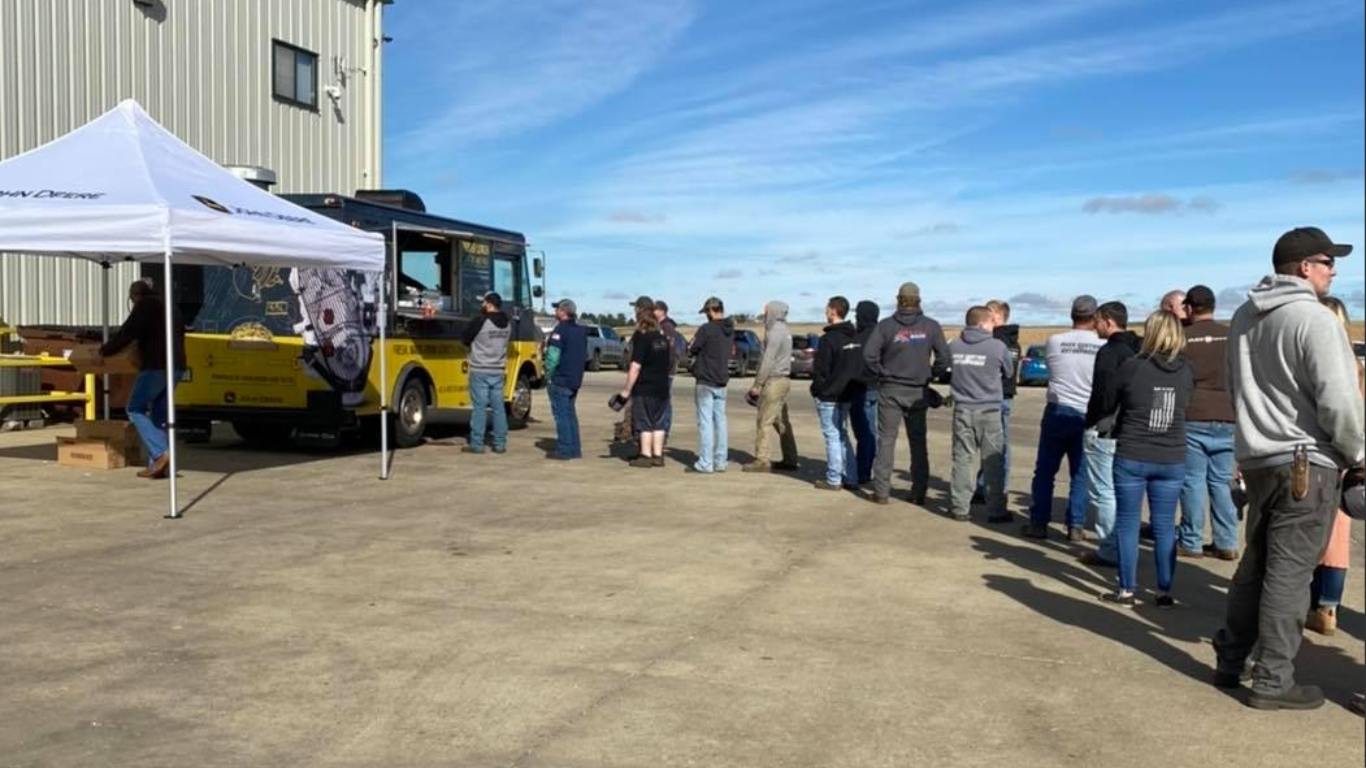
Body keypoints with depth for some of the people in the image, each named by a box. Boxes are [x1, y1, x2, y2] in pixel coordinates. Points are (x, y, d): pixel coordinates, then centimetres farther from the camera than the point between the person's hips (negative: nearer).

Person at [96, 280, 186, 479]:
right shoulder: (170, 307, 23)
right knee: (159, 415, 10)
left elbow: (126, 333, -8)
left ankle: (160, 453, -16)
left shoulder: (145, 306, -2)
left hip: (155, 366, -8)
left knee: (135, 409, -1)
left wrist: (103, 352, 2)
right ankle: (157, 465, 5)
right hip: (175, 366, 8)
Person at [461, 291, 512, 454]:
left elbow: (464, 339, -2)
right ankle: (500, 444, 10)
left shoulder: (479, 322, -13)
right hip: (498, 371, 5)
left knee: (479, 407, -2)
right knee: (498, 407, 8)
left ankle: (476, 444, 0)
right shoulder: (507, 324, 6)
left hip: (480, 371, -5)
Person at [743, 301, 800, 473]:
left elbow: (768, 361, -18)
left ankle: (762, 460, -5)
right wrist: (760, 382, 14)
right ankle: (790, 460, 14)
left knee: (764, 421, -6)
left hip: (774, 381, -10)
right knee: (782, 422, 12)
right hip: (783, 380, 10)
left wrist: (757, 384, -14)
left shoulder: (775, 332, -13)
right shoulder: (784, 331, 16)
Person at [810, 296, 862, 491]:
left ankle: (833, 480, 4)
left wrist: (817, 390, -2)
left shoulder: (829, 338, -18)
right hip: (847, 395, 8)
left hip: (830, 395, -8)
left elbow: (820, 370, -17)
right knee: (842, 435, 16)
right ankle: (850, 478, 16)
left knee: (832, 436, -1)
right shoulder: (855, 337, 7)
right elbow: (859, 366, 12)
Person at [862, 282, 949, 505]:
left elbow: (869, 354, -15)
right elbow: (943, 357, -7)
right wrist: (930, 376, 6)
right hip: (918, 392, 2)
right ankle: (919, 493, 13)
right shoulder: (931, 326, -2)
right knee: (918, 443, 11)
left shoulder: (886, 325, -6)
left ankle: (881, 491, 3)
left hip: (891, 390, -1)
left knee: (886, 440, 4)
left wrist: (881, 374, -1)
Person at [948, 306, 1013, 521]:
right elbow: (1008, 372, 7)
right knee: (993, 462, 6)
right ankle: (996, 511, 10)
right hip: (989, 410, -3)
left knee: (962, 459, 8)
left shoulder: (954, 346, -1)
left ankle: (960, 508, 11)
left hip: (962, 410, 3)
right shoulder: (997, 346, -9)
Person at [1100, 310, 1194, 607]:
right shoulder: (1186, 372, 0)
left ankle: (1127, 590, 11)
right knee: (1165, 526, 10)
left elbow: (1106, 405, 1)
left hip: (1131, 458, -3)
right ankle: (1165, 592, 15)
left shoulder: (1133, 366, -11)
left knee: (1127, 523, 7)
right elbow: (1185, 407, 15)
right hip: (1172, 461, 3)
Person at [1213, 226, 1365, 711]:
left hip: (1255, 456, 8)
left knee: (1255, 564, 18)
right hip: (1306, 461, -8)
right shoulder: (1315, 319, -15)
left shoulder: (1244, 317, 10)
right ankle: (1272, 680, 7)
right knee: (1290, 574, 0)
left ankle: (1230, 662, 26)